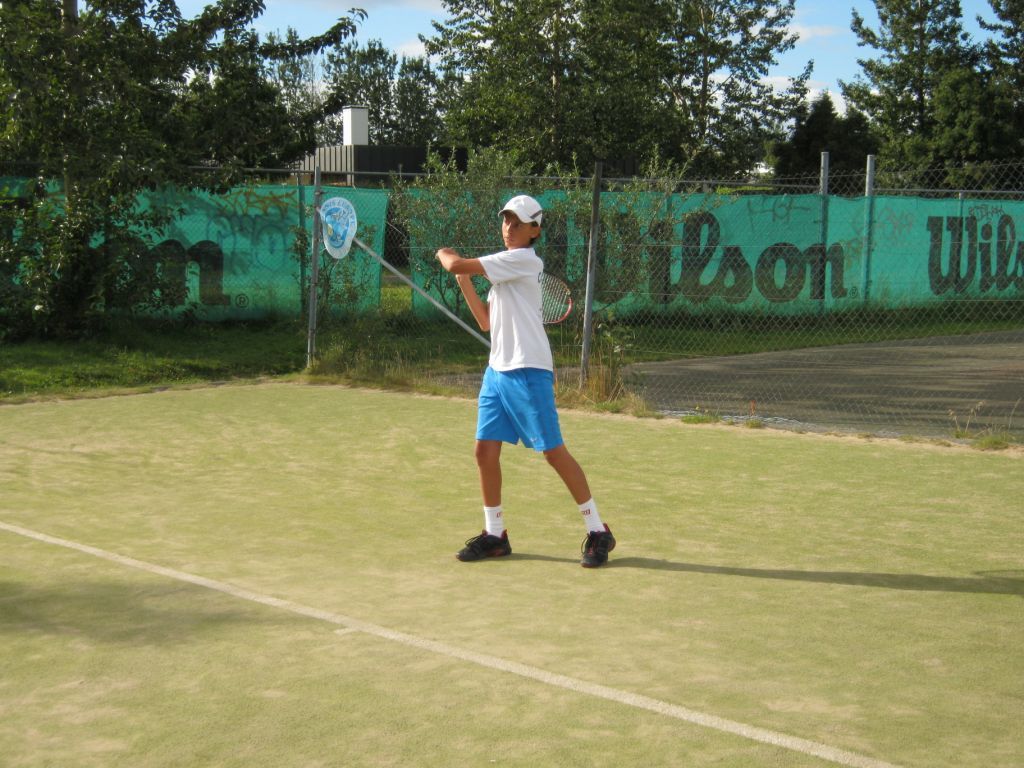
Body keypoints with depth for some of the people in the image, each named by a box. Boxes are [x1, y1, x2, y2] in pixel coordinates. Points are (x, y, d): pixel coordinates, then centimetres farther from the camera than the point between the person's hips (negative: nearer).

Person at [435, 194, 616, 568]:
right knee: (485, 450, 5)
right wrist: (465, 283, 10)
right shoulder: (503, 266, 18)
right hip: (497, 370, 9)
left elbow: (455, 264, -14)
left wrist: (445, 255, 8)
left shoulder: (524, 260, -11)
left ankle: (597, 531, 3)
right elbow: (486, 321, 18)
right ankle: (494, 534, 15)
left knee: (554, 451, -6)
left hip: (528, 371, -9)